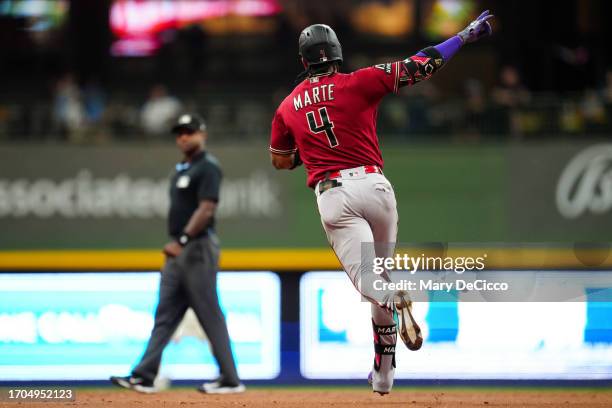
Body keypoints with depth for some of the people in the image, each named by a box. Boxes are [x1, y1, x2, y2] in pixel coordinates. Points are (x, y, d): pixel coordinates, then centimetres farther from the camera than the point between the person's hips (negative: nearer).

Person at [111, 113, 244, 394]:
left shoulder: (208, 168, -10)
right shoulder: (182, 169, 19)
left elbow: (206, 209, -19)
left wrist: (182, 241, -24)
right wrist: (176, 245, 18)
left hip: (197, 248, -9)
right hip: (178, 251, 9)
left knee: (210, 315, -7)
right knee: (165, 314, 5)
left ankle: (230, 380, -2)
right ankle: (145, 376, 2)